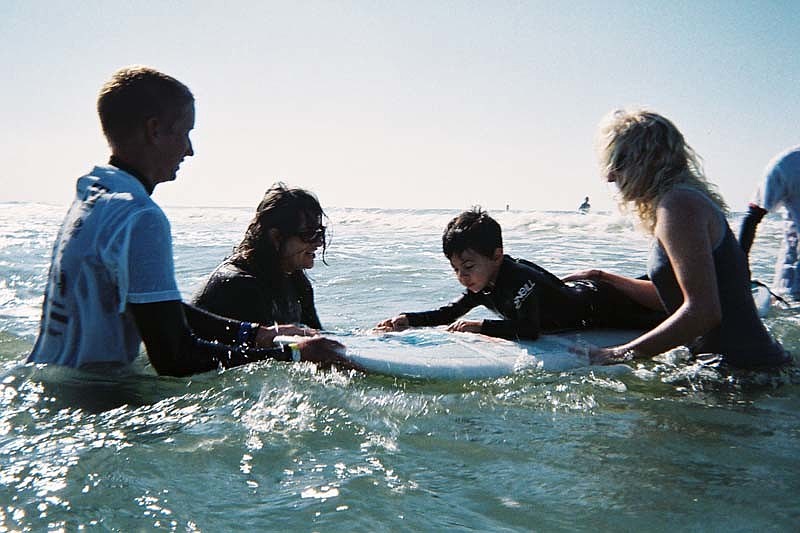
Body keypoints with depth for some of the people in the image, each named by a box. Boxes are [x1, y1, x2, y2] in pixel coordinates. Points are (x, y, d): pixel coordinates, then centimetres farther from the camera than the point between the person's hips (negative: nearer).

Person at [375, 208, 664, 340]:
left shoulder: (519, 279, -40)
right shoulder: (483, 285, -13)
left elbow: (528, 330, -49)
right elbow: (450, 313, -8)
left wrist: (481, 326, -48)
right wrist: (408, 319, -22)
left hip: (601, 304, -7)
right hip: (576, 292, 8)